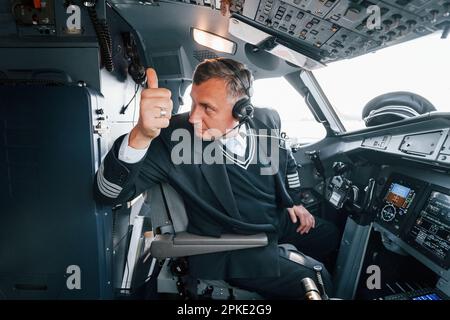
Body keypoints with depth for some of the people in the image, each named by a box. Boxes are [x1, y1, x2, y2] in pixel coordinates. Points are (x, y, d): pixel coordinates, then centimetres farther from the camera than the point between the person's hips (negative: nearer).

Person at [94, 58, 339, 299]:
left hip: (279, 222, 6)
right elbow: (109, 192, -31)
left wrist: (294, 201, 14)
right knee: (316, 280, -10)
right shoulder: (174, 137, -26)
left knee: (333, 237, 20)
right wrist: (140, 135, -48)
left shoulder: (267, 120, -11)